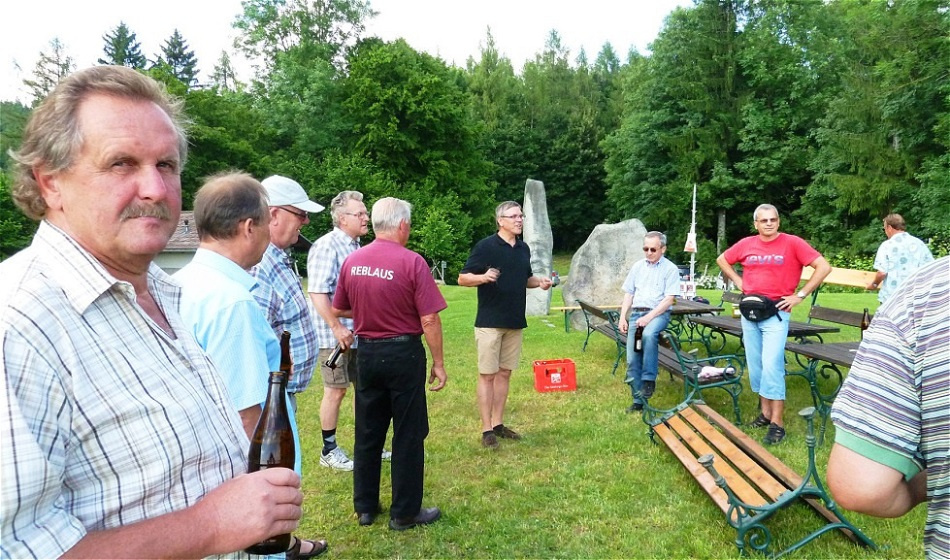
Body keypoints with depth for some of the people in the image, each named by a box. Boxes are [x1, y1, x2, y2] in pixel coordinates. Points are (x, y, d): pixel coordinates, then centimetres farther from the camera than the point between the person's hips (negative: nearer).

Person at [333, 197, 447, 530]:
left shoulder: (352, 261, -1)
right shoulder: (411, 262, -15)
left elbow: (338, 309, 11)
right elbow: (429, 319, -16)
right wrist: (438, 363, -6)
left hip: (366, 352, 5)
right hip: (403, 352, -5)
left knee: (368, 432, 16)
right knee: (408, 434, 8)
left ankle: (365, 507, 29)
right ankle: (405, 513, 20)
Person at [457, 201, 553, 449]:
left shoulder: (524, 248, 10)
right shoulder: (485, 246, -9)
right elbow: (463, 278, -9)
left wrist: (540, 281, 2)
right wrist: (484, 277, -28)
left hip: (515, 322, 6)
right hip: (490, 322, -6)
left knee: (504, 373, 12)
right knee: (487, 375, -1)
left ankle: (498, 423, 23)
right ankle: (486, 429, 7)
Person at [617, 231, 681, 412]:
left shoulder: (671, 269, -1)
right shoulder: (637, 266, 14)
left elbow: (669, 299, -9)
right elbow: (628, 294, 16)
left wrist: (649, 317, -19)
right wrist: (622, 318, 4)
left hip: (658, 313, -4)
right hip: (636, 313, 5)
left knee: (649, 334, -38)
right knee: (632, 359, -3)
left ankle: (649, 379, -25)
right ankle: (638, 400, 8)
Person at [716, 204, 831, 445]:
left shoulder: (792, 243, -6)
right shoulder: (746, 244, 5)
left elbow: (824, 267, -9)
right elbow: (722, 260, 21)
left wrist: (800, 295, -11)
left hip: (776, 312, -5)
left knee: (772, 366, -11)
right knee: (755, 365, 11)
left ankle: (777, 423, -3)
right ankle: (765, 412, 25)